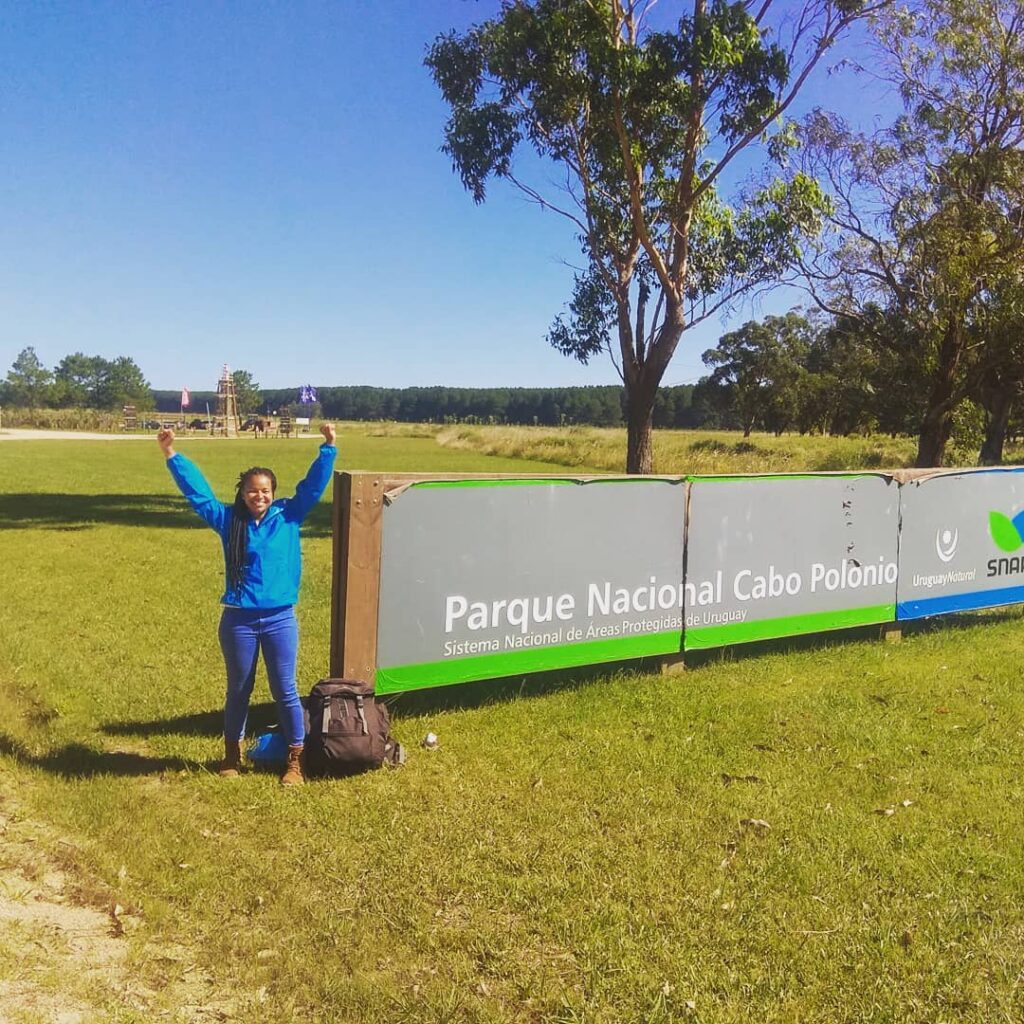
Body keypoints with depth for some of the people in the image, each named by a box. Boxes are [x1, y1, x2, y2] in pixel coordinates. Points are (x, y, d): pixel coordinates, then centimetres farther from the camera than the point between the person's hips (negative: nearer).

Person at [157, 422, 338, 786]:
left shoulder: (289, 516, 1)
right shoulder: (229, 520, 2)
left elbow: (313, 484, -2)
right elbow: (197, 490, 2)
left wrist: (328, 448, -11)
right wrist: (171, 454, -2)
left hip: (280, 619, -1)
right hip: (238, 620, 1)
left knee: (285, 691, 6)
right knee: (238, 690, 15)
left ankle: (295, 760, 16)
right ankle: (232, 753, 32)